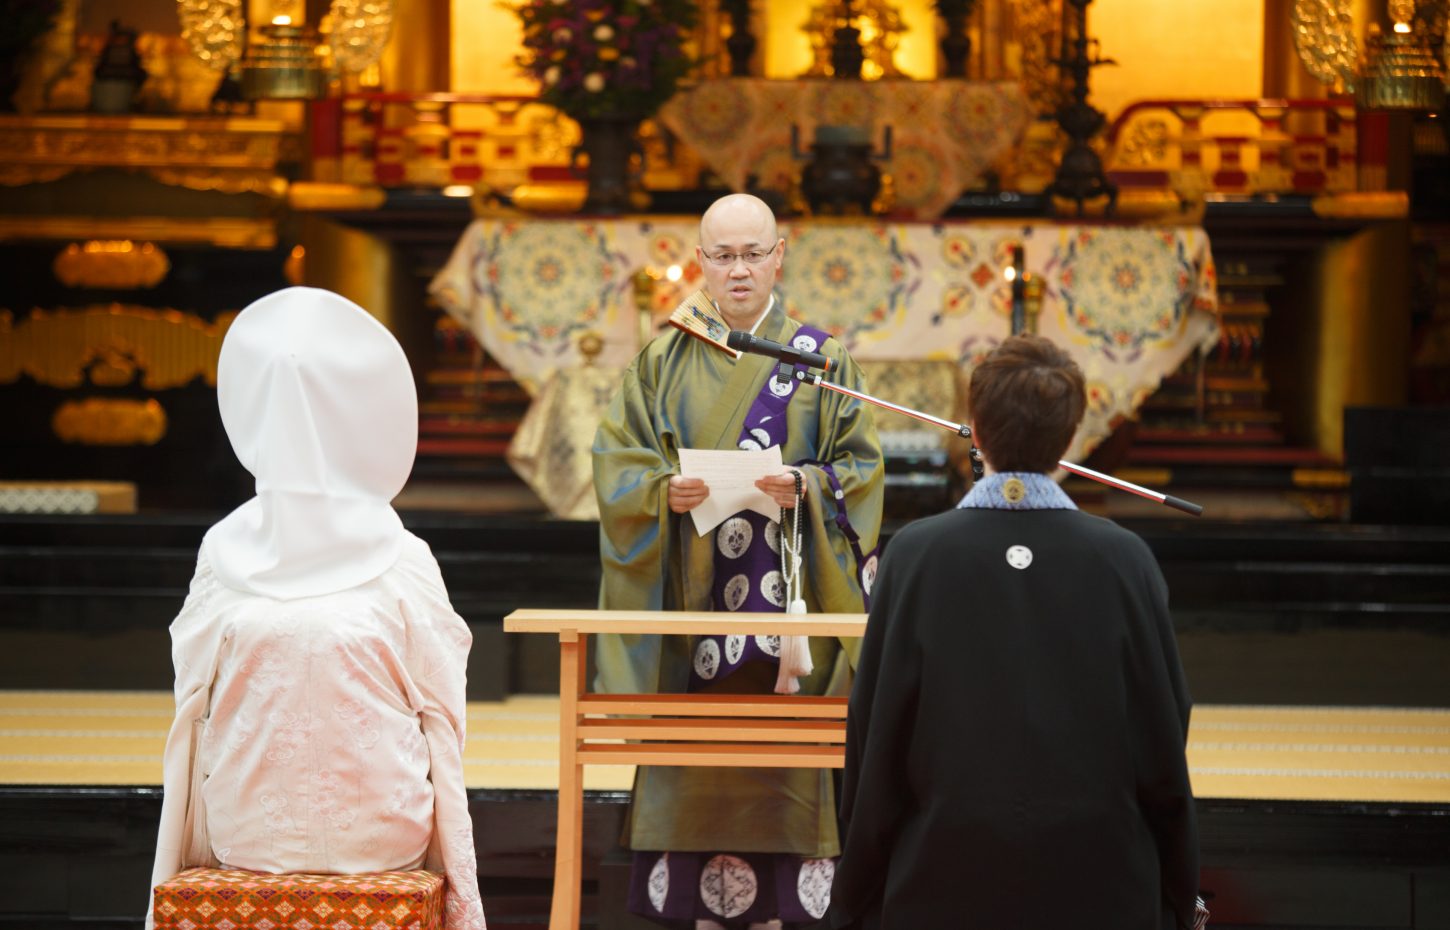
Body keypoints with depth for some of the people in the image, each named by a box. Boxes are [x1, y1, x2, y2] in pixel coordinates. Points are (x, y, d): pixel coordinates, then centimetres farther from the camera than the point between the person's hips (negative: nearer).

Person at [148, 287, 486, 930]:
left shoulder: (224, 553, -6)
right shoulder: (403, 564, -10)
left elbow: (193, 706, 0)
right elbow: (441, 720, -5)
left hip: (246, 830, 2)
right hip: (381, 835, -1)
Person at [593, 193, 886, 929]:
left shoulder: (819, 358, 5)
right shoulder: (663, 362, 10)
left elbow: (859, 468, 2)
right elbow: (617, 463, 4)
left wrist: (804, 487, -17)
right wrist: (664, 492, -15)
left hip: (787, 594, -1)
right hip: (691, 596, 1)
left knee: (779, 752, -4)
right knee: (696, 757, -2)